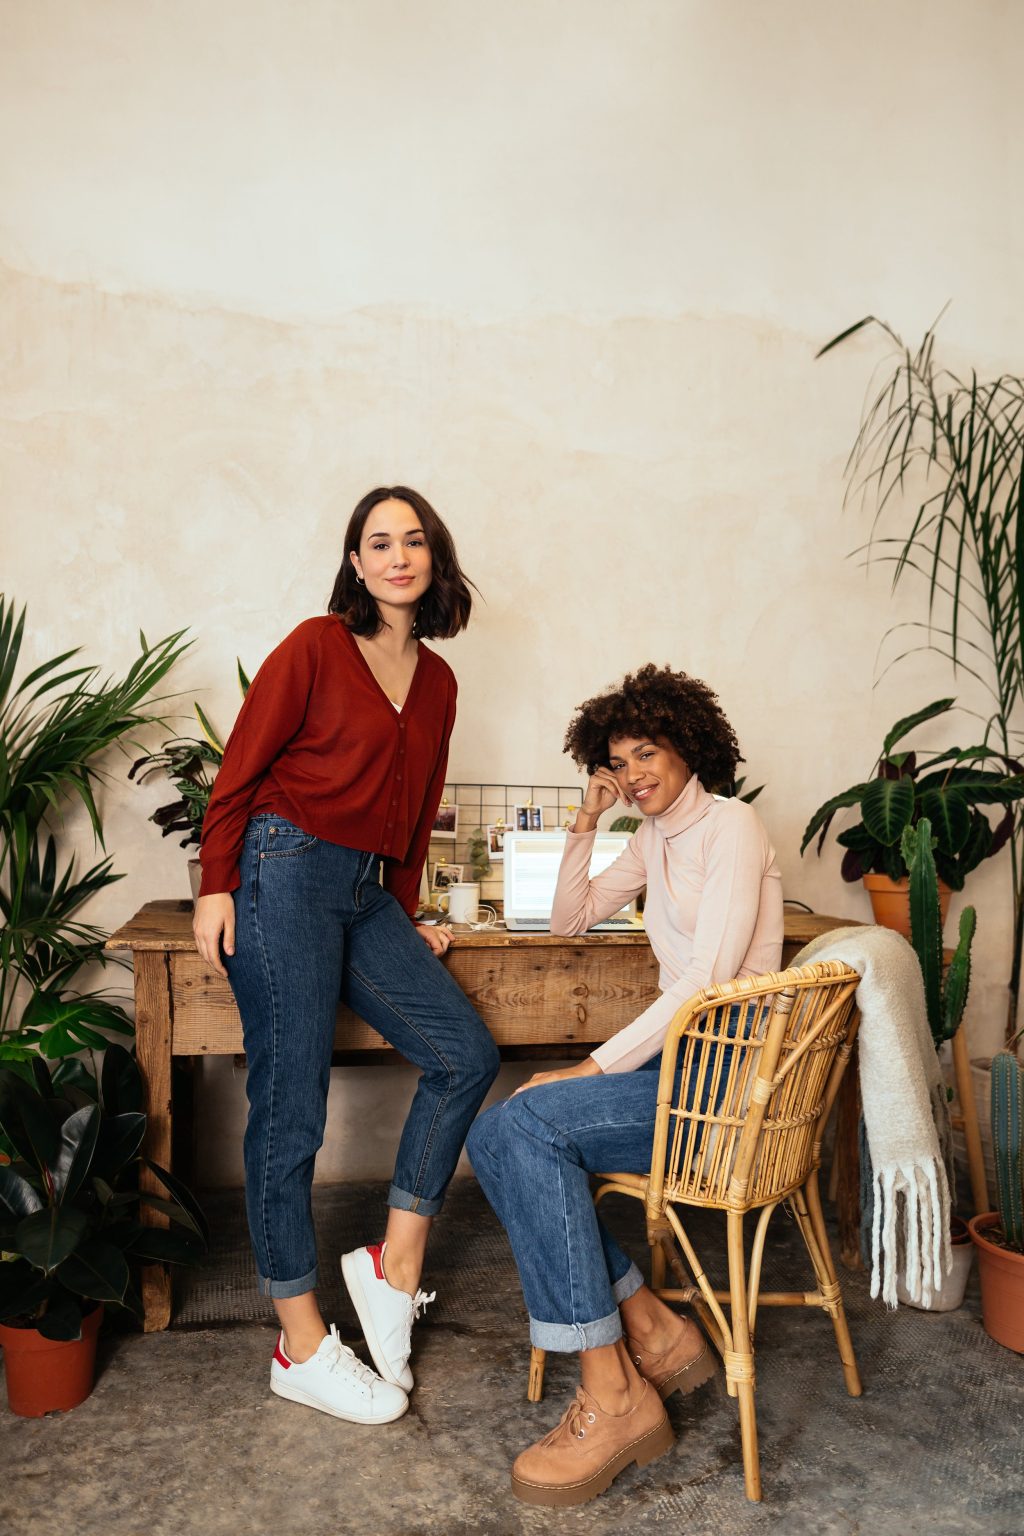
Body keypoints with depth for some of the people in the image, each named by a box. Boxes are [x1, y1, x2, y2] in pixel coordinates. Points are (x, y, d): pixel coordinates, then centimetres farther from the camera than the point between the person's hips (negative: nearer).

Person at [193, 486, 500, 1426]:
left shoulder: (437, 681, 15)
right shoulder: (316, 647, -3)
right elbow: (239, 770, -5)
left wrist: (404, 918, 19)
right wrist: (216, 888, -10)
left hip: (368, 892, 7)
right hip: (287, 872, -6)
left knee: (466, 1053, -3)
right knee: (290, 1109, -3)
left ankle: (395, 1265, 10)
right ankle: (302, 1348, 9)